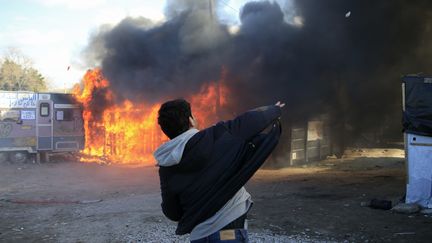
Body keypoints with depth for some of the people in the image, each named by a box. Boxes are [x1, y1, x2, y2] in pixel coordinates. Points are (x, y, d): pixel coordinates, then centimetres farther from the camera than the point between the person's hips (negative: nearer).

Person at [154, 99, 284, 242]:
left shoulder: (165, 170, 1)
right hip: (229, 231, -4)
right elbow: (252, 120, 0)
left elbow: (172, 213, 7)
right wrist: (274, 110, 19)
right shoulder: (214, 137, -11)